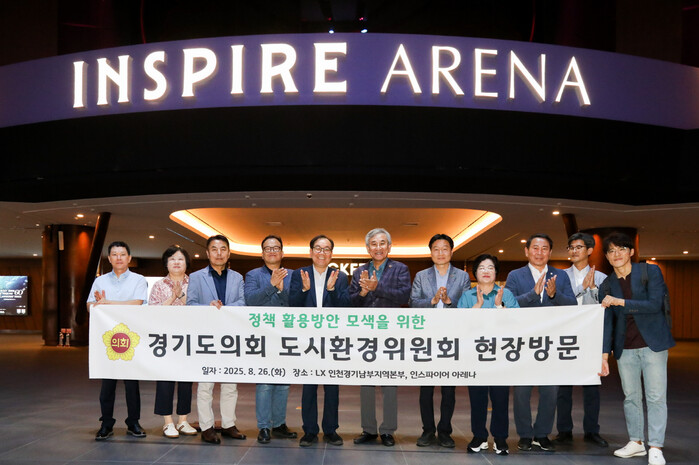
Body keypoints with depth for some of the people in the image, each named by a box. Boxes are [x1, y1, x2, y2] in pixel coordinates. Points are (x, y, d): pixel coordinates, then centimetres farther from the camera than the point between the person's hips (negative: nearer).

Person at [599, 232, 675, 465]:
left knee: (656, 397, -5)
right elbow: (607, 322, 5)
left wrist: (620, 302, -18)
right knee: (631, 396, 9)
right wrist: (604, 355, -1)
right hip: (625, 348, 4)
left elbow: (655, 304, -15)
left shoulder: (650, 271, -3)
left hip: (652, 343, -4)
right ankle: (635, 442, 20)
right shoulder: (607, 285, 6)